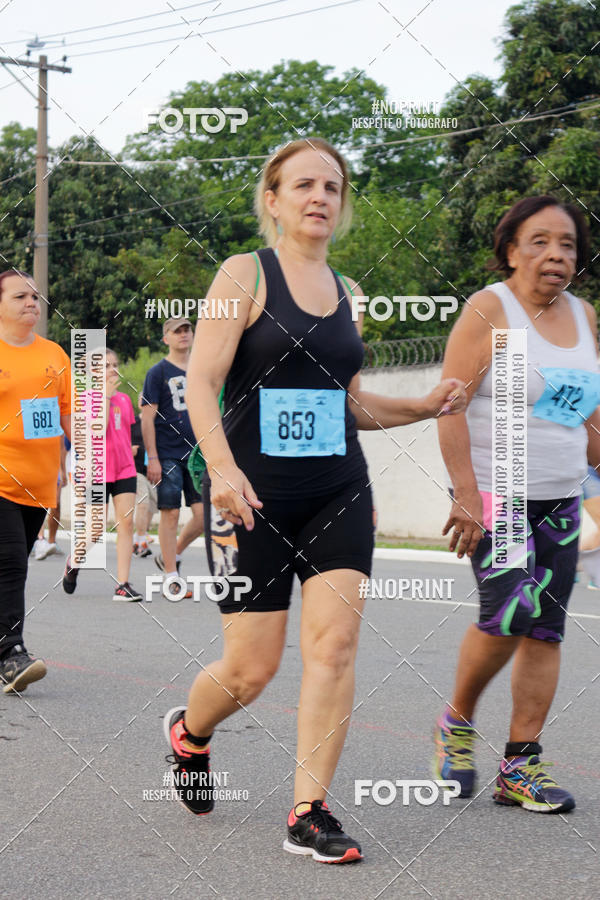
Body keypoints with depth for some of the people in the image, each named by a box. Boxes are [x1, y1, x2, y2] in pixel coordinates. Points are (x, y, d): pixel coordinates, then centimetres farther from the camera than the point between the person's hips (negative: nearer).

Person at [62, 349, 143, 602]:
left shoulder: (124, 399, 11)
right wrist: (106, 396, -20)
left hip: (124, 469, 4)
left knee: (126, 522, -8)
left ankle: (123, 585, -7)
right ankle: (74, 562, 32)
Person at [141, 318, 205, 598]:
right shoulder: (157, 373, -2)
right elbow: (147, 418, -6)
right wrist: (152, 458, -12)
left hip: (197, 453, 5)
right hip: (168, 456, -5)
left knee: (204, 514, 0)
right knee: (170, 514, -3)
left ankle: (171, 555, 22)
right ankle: (171, 577, 5)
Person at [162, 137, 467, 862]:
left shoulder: (346, 293, 13)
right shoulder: (246, 274, -3)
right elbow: (201, 381, -12)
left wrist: (425, 407, 7)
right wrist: (223, 467, -27)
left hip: (339, 494, 5)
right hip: (255, 498, -5)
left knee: (334, 641, -8)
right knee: (252, 668, 0)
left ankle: (309, 814, 0)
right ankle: (188, 732, 33)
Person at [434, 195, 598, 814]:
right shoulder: (488, 310, -7)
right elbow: (450, 407, -13)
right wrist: (466, 496, -18)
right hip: (493, 493, -6)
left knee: (545, 629, 2)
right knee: (508, 612, -18)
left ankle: (520, 765, 8)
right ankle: (457, 722, 7)